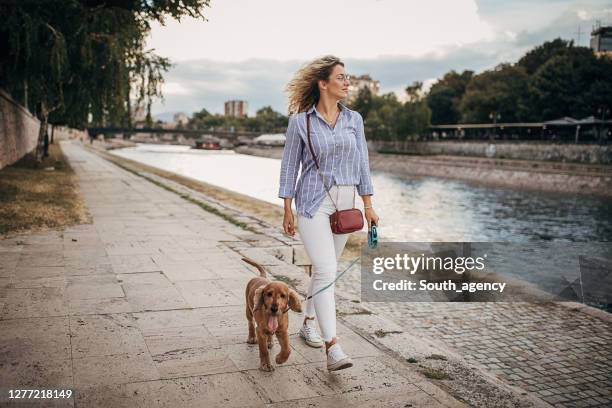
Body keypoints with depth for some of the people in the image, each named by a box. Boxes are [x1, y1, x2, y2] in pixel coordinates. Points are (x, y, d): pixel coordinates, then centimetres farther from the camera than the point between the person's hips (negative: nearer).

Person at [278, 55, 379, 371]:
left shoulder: (354, 119, 7)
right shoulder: (300, 121, -4)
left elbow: (361, 163, 9)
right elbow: (289, 165, 0)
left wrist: (368, 205, 4)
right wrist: (287, 211, -1)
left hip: (344, 203, 5)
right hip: (312, 203, -5)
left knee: (325, 268, 14)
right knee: (326, 270, -15)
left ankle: (309, 324, 34)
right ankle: (332, 348, -13)